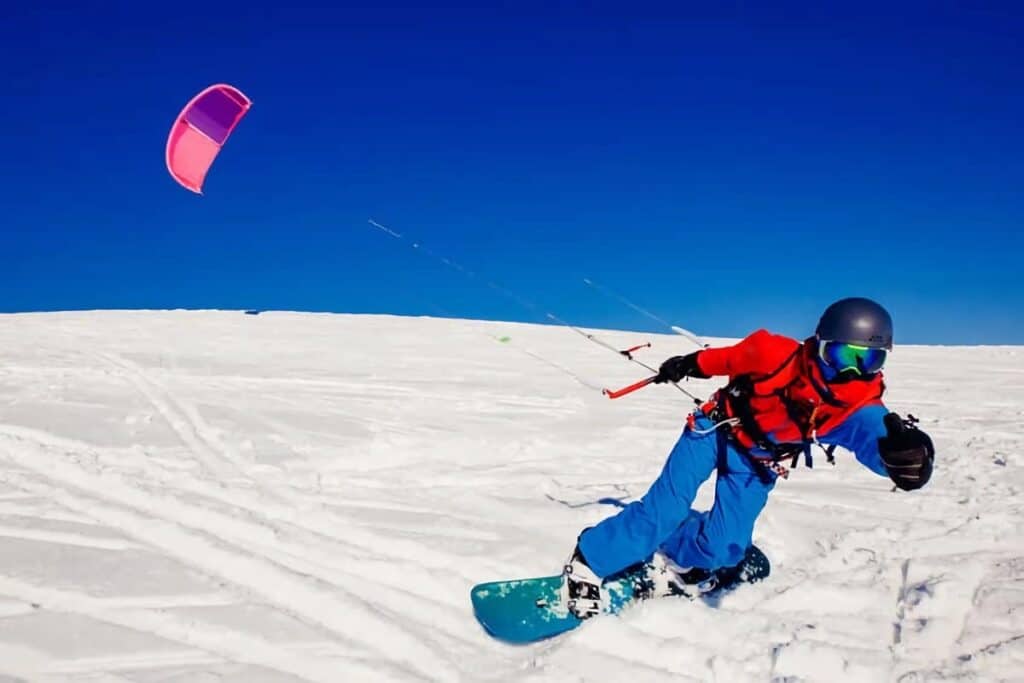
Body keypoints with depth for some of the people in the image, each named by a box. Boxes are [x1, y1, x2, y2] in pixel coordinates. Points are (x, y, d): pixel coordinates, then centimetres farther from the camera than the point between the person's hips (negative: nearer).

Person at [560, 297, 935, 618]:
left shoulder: (859, 405, -24)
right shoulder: (777, 355, -29)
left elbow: (877, 437, -44)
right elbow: (732, 357, -9)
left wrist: (906, 449, -67)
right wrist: (691, 364, 7)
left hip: (758, 464, 3)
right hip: (717, 430, -3)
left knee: (724, 548, -8)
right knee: (663, 511, -15)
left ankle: (672, 558, 25)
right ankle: (587, 564, 3)